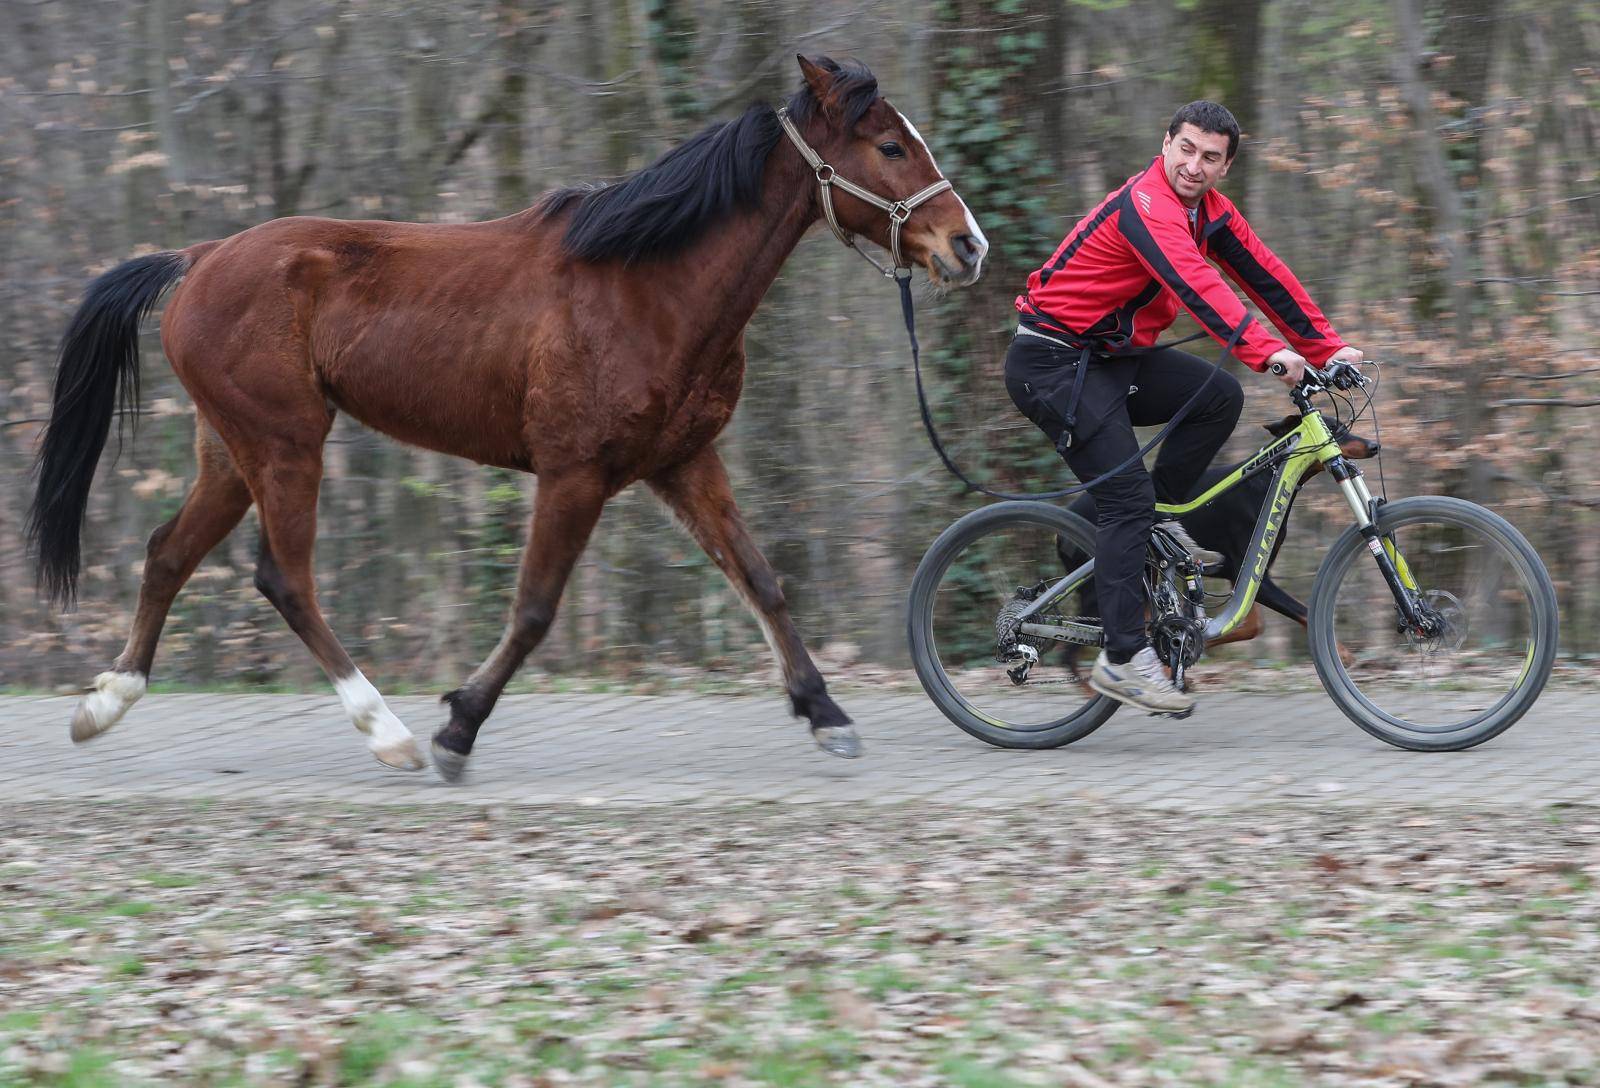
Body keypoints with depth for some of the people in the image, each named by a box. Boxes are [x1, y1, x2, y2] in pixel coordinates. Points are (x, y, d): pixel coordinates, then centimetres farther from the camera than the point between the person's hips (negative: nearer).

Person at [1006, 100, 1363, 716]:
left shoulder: (1208, 211, 5)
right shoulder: (1147, 204, -23)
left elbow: (1266, 277, 7)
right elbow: (1196, 285, -37)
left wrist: (1327, 350, 0)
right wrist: (1268, 354, -46)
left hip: (1111, 359, 9)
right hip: (1053, 362, -9)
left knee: (1220, 397, -8)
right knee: (1127, 496, -17)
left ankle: (1159, 522, 6)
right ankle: (1123, 660, -17)